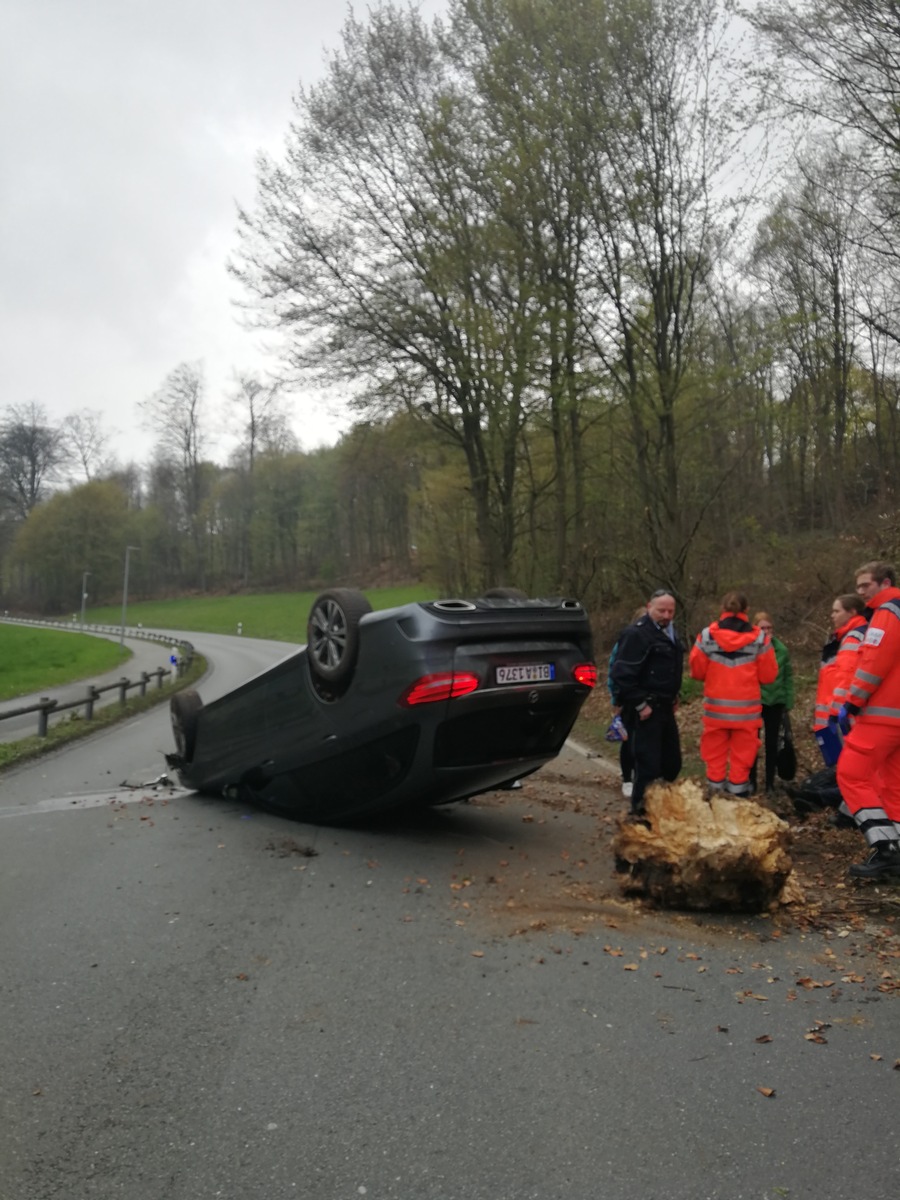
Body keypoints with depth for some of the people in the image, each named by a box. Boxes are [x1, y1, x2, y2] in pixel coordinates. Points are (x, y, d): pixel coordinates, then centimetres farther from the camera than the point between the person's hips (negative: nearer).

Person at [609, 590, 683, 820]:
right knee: (648, 764, -7)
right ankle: (639, 810, 5)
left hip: (664, 708, 10)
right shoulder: (636, 634, -17)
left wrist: (673, 698, 18)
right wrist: (639, 704, -21)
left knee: (672, 762, 16)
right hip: (645, 710, -10)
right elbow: (622, 674, -23)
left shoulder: (669, 632, 14)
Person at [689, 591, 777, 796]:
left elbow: (697, 670, 0)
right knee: (742, 748, 8)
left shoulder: (707, 635, -5)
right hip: (746, 706, 0)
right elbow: (768, 674, 1)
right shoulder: (759, 637, -4)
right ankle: (738, 784, 11)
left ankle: (715, 783, 14)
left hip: (716, 705, 1)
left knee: (715, 747, 10)